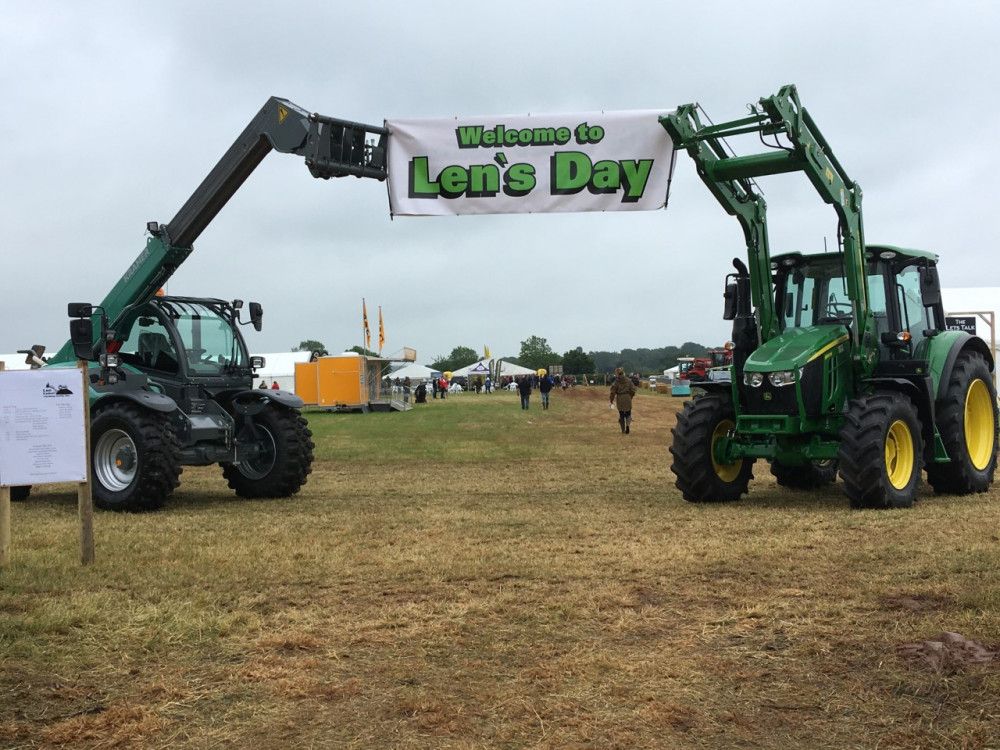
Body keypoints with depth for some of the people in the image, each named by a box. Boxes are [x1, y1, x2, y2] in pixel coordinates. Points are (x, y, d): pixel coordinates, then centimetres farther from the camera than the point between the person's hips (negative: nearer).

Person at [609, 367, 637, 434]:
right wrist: (630, 396, 16)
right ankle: (628, 424, -16)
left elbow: (613, 392, -7)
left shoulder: (616, 382, -6)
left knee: (621, 415, 9)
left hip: (620, 400, -1)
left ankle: (623, 430, 11)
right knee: (628, 413, 12)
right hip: (628, 399, 1)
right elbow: (633, 390, -1)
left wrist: (611, 401, 3)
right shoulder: (628, 381, 0)